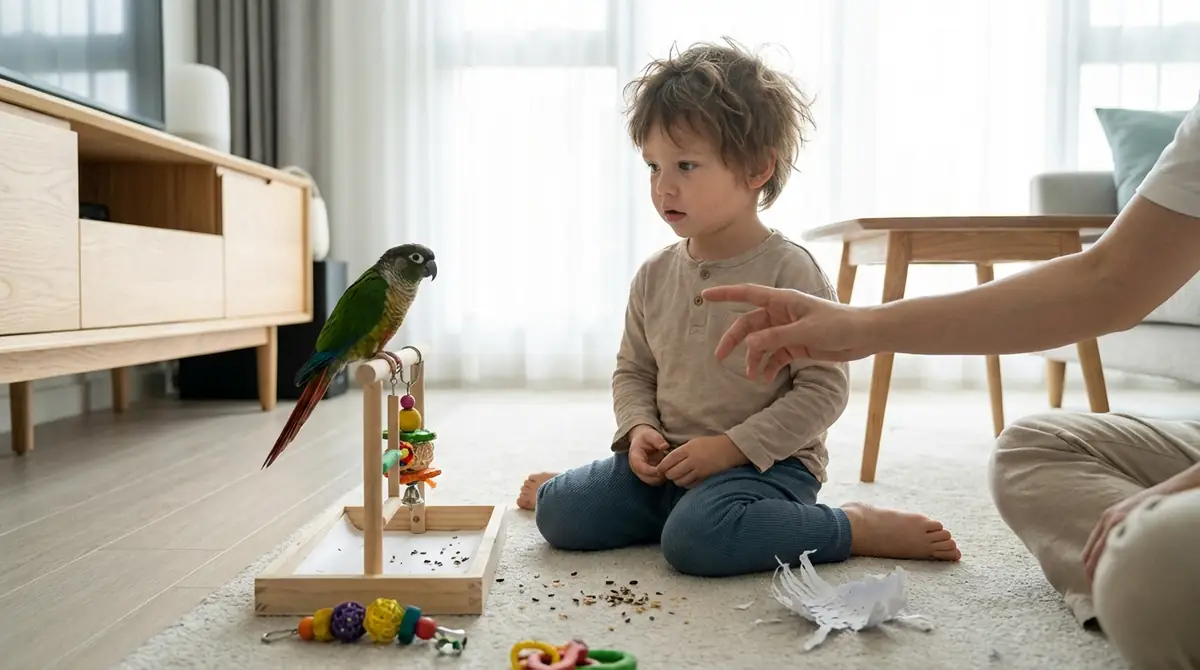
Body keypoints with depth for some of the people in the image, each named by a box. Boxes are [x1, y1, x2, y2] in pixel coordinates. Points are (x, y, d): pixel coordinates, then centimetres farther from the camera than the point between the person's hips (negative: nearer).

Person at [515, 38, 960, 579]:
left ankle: (859, 528, -12)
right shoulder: (655, 275, 5)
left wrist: (731, 447, -19)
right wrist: (639, 429, -7)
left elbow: (823, 387, -13)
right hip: (671, 461, 5)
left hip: (766, 463, -5)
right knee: (559, 515, -10)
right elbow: (633, 370, 14)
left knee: (697, 538, -34)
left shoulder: (788, 270, -12)